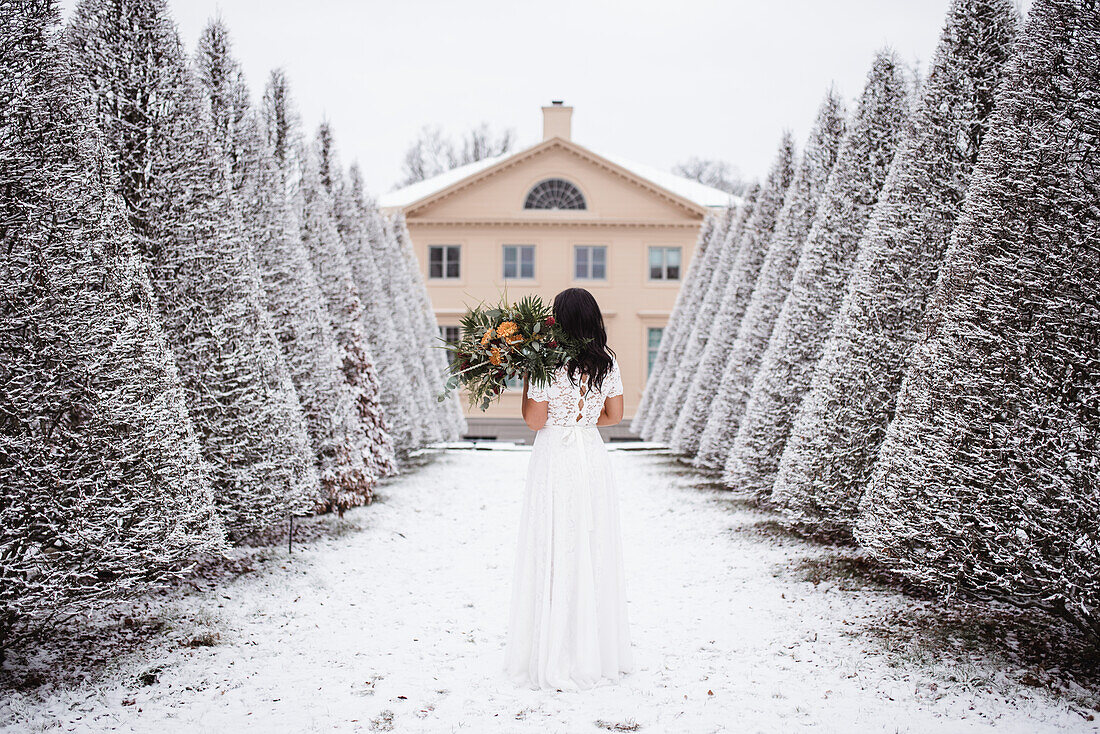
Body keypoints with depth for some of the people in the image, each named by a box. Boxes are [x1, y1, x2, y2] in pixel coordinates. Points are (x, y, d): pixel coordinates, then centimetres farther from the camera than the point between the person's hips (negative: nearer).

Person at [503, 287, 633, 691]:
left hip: (555, 459, -4)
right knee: (595, 549, 12)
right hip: (593, 457, 5)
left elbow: (534, 420, -9)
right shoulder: (607, 363, 1)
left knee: (555, 553, 2)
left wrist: (526, 375, -1)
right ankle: (600, 652, 21)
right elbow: (615, 415, 8)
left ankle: (557, 656, 8)